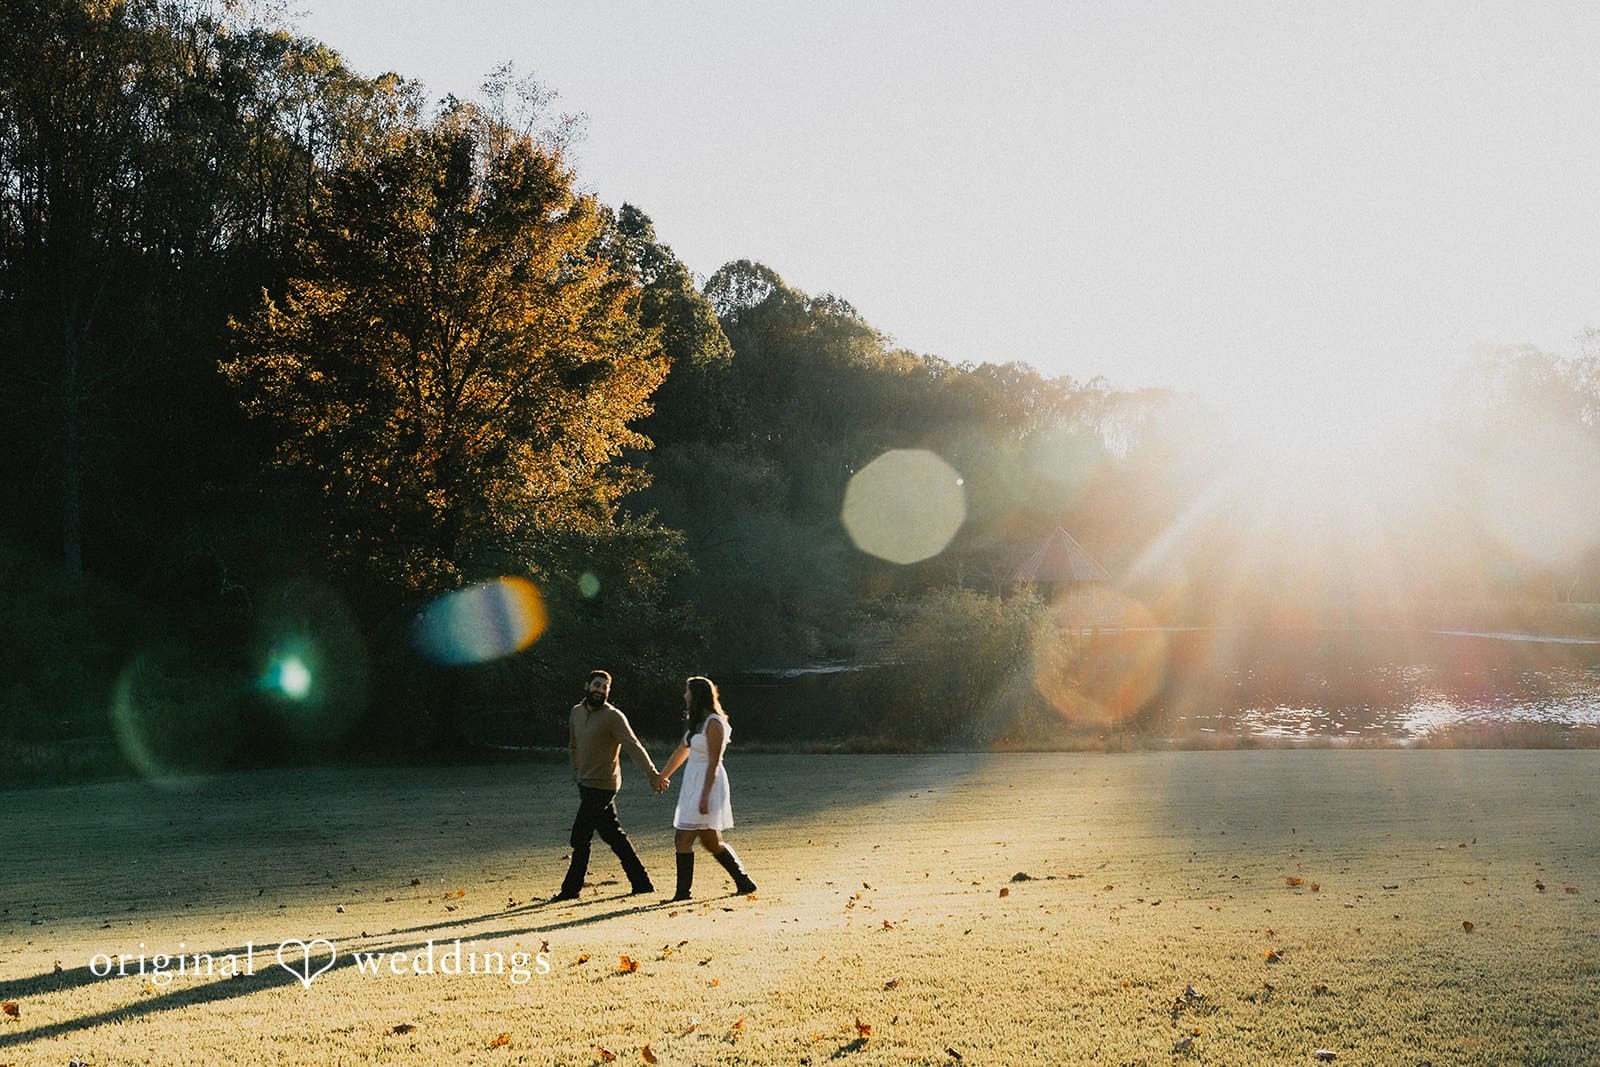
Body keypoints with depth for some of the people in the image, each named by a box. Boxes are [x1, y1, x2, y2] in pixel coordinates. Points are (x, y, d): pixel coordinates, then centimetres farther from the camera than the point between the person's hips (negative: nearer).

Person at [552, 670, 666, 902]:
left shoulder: (613, 716, -14)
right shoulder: (577, 712, 9)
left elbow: (633, 746, -23)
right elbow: (573, 746, 21)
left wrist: (652, 774, -33)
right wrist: (577, 775, 20)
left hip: (601, 786, -8)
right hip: (586, 785, 8)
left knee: (580, 837, -4)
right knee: (613, 834, 10)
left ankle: (571, 889, 8)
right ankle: (641, 883, 16)